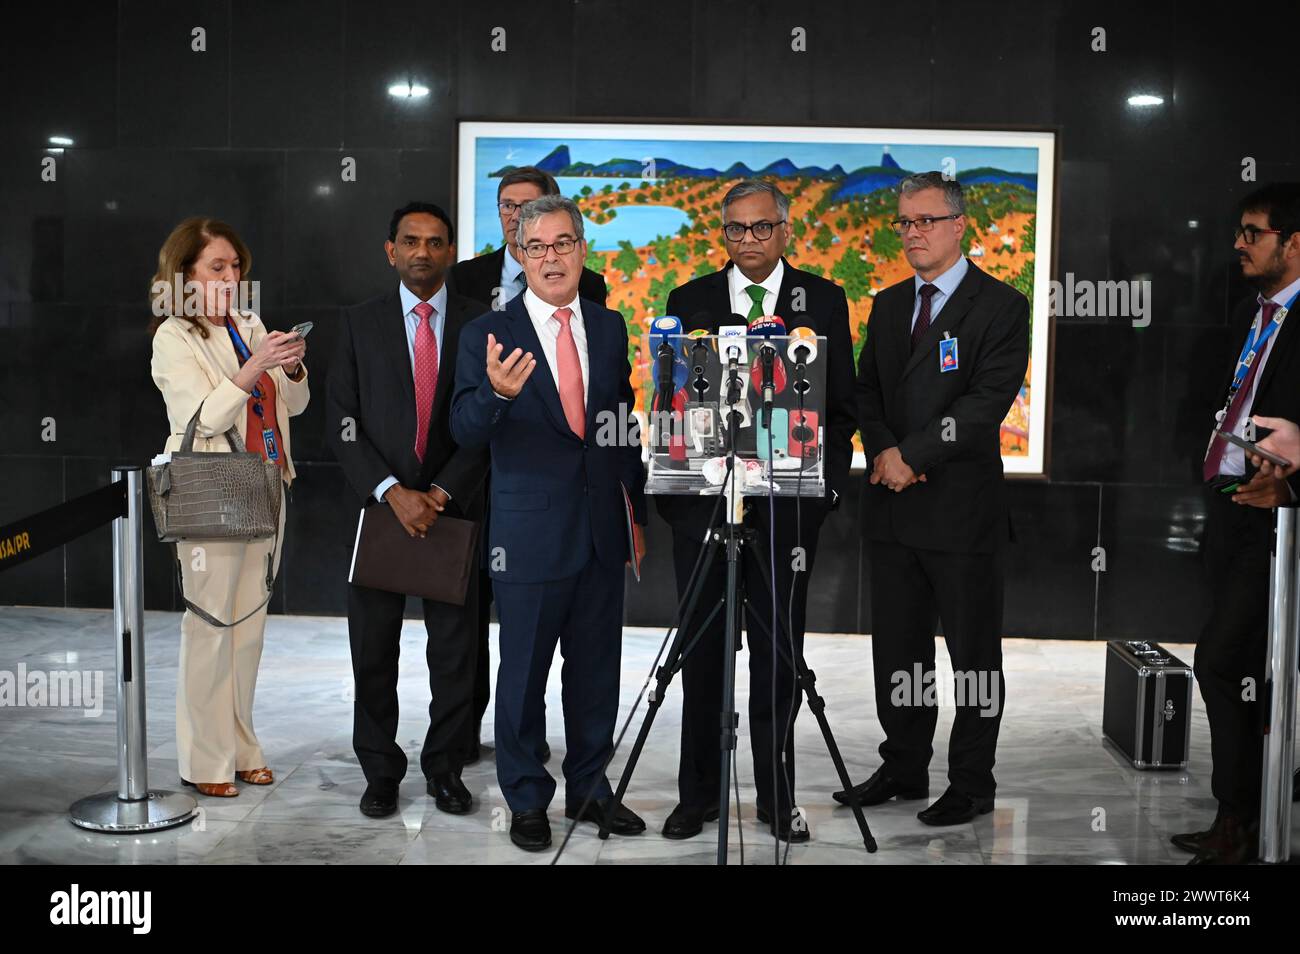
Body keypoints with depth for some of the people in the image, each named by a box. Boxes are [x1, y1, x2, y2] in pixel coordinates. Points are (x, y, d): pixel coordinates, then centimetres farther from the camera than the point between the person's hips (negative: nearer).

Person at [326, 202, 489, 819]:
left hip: (453, 508, 0)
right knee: (374, 650, 6)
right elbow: (343, 425, 0)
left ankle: (444, 768, 21)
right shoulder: (360, 325, 5)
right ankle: (380, 771, 21)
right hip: (380, 507, 1)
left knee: (455, 650, 6)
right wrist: (392, 492, -12)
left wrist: (442, 493, -11)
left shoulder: (479, 326, 3)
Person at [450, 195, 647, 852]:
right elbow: (466, 431, -15)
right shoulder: (487, 335, -6)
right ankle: (526, 799, 21)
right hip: (530, 531, -4)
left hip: (603, 527, 4)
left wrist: (638, 509, 14)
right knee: (524, 672, 6)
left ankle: (589, 787, 29)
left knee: (596, 668, 13)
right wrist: (498, 392, -36)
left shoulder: (610, 327, 7)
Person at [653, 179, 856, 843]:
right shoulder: (689, 302, 8)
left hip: (789, 500, 0)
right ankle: (698, 794, 16)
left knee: (778, 653, 4)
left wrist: (825, 479, -4)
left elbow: (843, 402, 6)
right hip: (703, 496, 1)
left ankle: (777, 798, 15)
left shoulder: (823, 301, 6)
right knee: (703, 653, 6)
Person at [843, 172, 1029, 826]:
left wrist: (913, 455, -17)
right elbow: (865, 390, 14)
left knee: (973, 653, 3)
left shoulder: (1000, 306, -6)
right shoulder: (888, 305, 15)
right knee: (897, 649, 13)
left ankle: (971, 784, 14)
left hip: (962, 503, -6)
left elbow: (988, 401, -14)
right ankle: (903, 769, 26)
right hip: (892, 504, 6)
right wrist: (882, 451, -6)